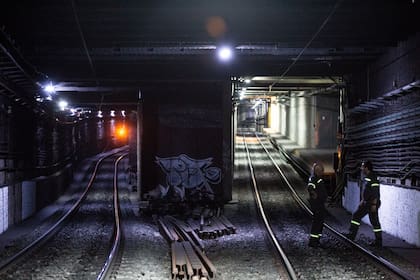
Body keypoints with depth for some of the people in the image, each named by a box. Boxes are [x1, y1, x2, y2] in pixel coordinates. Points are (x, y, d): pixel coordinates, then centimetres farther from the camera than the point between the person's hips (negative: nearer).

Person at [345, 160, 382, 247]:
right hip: (366, 203, 10)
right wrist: (363, 201, 22)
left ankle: (378, 242, 4)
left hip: (372, 204, -10)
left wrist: (374, 205, -24)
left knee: (374, 222, -3)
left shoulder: (373, 178, -19)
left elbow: (376, 193, -22)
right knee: (356, 216, 12)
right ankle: (352, 235, 18)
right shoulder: (366, 177, 11)